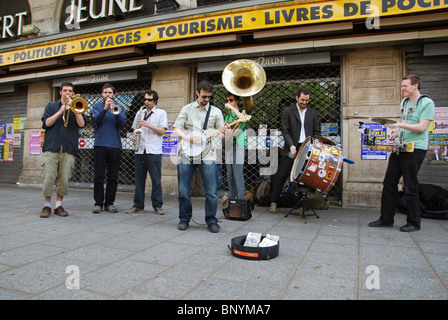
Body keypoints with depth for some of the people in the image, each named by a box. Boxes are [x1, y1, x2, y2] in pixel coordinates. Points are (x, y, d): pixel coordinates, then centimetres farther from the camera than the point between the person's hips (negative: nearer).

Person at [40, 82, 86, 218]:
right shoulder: (51, 106, 17)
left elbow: (81, 124, -1)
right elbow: (46, 123, 2)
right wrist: (61, 111, -5)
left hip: (69, 149, 1)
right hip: (51, 147, 0)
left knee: (64, 179, -2)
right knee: (48, 177, -6)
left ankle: (59, 205, 11)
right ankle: (47, 205, 7)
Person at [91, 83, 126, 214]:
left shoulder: (120, 107, 13)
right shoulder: (97, 106, 12)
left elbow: (122, 125, -1)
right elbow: (96, 121, -6)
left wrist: (116, 112, -16)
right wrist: (105, 109, -18)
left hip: (115, 146, 1)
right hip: (100, 145, -1)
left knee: (113, 177, 3)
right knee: (98, 176, -1)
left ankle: (110, 203, 12)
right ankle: (98, 203, 7)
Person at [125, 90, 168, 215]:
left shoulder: (161, 113, 6)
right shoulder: (140, 113, 19)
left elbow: (162, 131, -4)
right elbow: (135, 129, 24)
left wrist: (148, 125, -12)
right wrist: (134, 136, 3)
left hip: (154, 151, -4)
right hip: (139, 150, 4)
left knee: (156, 180, -2)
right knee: (139, 179, 6)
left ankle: (157, 206, 7)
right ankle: (138, 205, 15)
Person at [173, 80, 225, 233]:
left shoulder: (216, 111, 13)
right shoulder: (187, 109, 12)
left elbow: (222, 133, 11)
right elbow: (177, 129, 4)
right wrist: (189, 138, -14)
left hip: (207, 155, 0)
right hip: (186, 154, 1)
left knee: (211, 191, -4)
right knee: (183, 190, 5)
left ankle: (211, 220, 12)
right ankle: (184, 219, 22)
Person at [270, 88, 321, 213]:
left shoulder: (312, 113, 14)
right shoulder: (288, 111, 4)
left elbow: (317, 132, 15)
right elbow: (285, 131, -2)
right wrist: (291, 145, -16)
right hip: (292, 149, -3)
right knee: (280, 176, -5)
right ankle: (273, 202, 6)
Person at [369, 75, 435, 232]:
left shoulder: (427, 103, -6)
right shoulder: (405, 102, 18)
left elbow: (422, 128, -15)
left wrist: (400, 125, -23)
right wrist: (395, 134, 10)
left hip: (415, 150, -8)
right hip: (399, 148, 8)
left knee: (410, 187, -3)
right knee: (389, 183, 6)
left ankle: (414, 222, 12)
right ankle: (386, 219, 15)